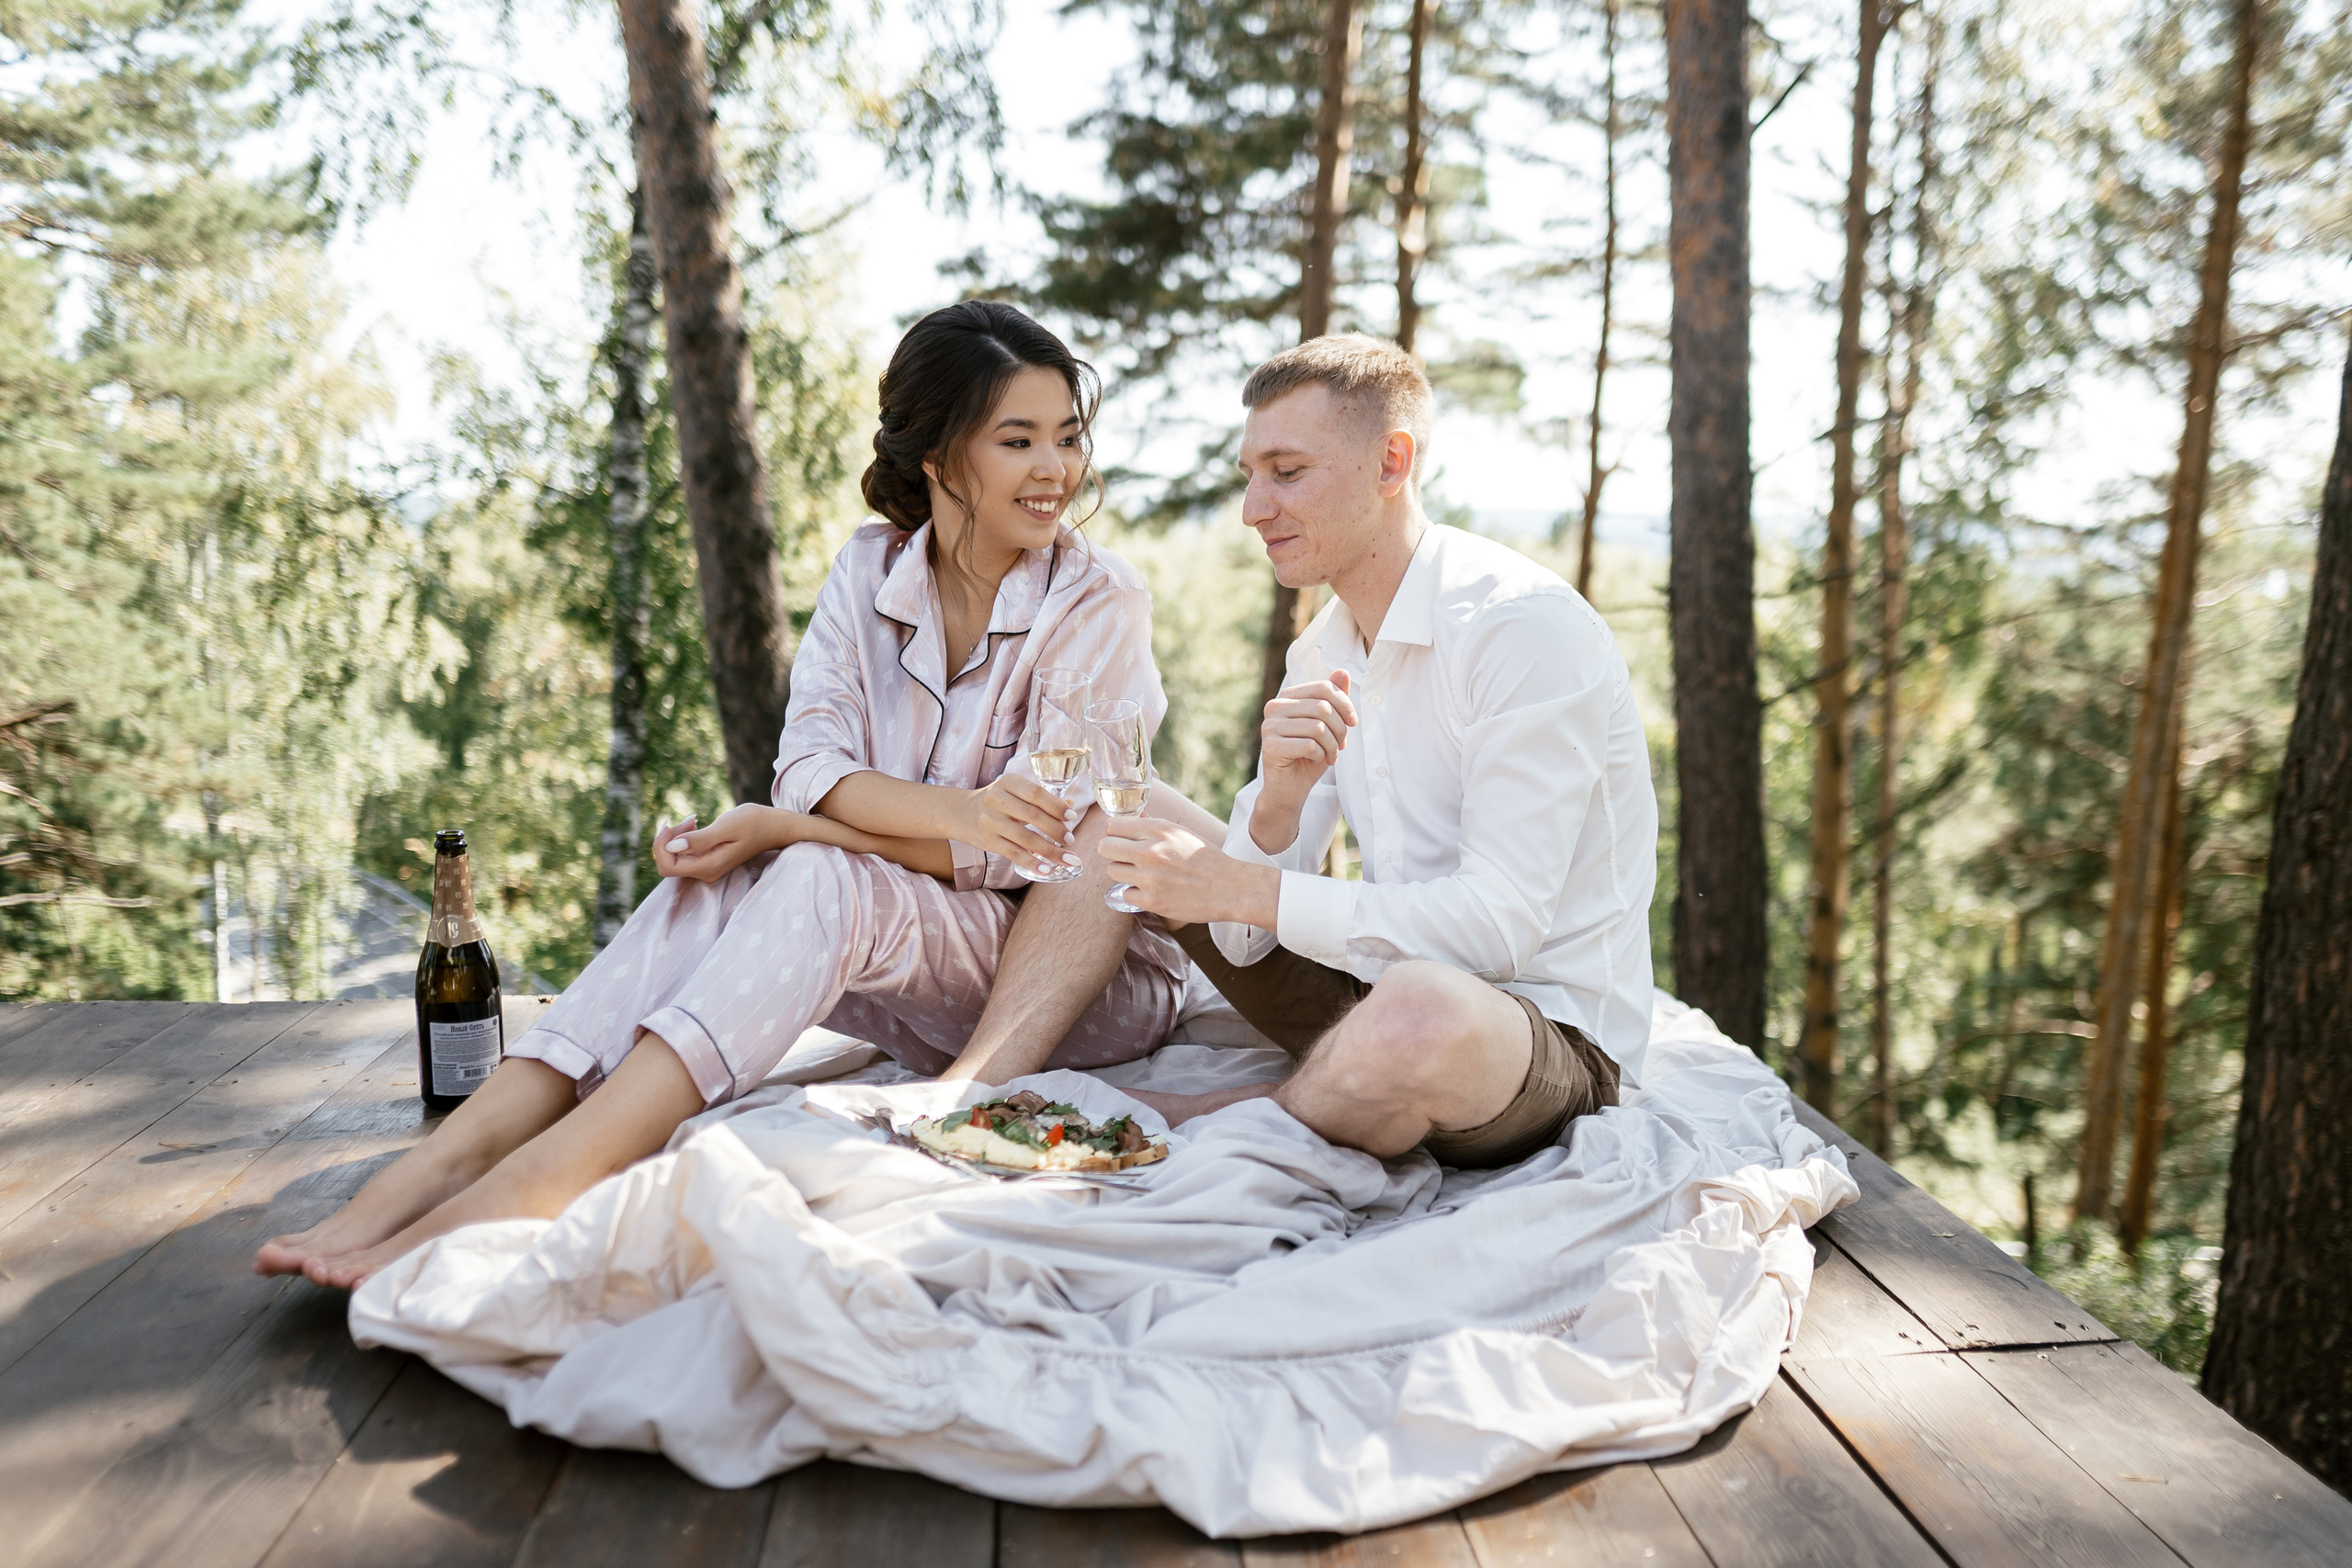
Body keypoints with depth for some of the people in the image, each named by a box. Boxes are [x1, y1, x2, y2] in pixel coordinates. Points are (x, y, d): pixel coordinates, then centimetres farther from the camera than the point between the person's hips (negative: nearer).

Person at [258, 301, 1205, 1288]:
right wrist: (957, 813, -30)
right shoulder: (870, 570, 3)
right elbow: (811, 767, -10)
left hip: (1088, 979, -4)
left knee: (819, 878, -31)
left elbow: (1019, 850, -16)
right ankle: (447, 1160, -34)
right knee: (718, 882, -25)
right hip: (929, 984, 4)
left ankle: (544, 1179, -44)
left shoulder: (1099, 602, -9)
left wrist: (783, 829, -21)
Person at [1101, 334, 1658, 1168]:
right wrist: (1276, 802, -23)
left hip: (1550, 1031, -7)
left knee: (1419, 1012, -41)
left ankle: (1178, 1124, -14)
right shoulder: (1319, 655, 5)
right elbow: (1246, 939, -1)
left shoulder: (1527, 627, -18)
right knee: (1129, 828, 10)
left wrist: (1241, 888, -24)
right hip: (1384, 987, 7)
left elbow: (1499, 926, -25)